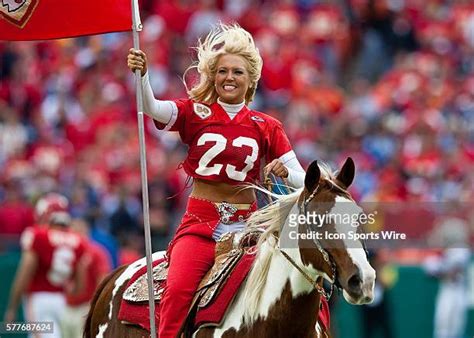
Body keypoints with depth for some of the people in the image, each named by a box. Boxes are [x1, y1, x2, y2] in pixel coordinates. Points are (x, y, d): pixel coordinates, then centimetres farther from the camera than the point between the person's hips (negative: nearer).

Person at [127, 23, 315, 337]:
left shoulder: (267, 127, 9)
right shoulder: (195, 113, 6)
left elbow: (302, 180, 6)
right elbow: (152, 108, -13)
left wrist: (285, 172, -17)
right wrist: (141, 75, -33)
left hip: (246, 225, 1)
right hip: (200, 224, -1)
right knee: (178, 290, -28)